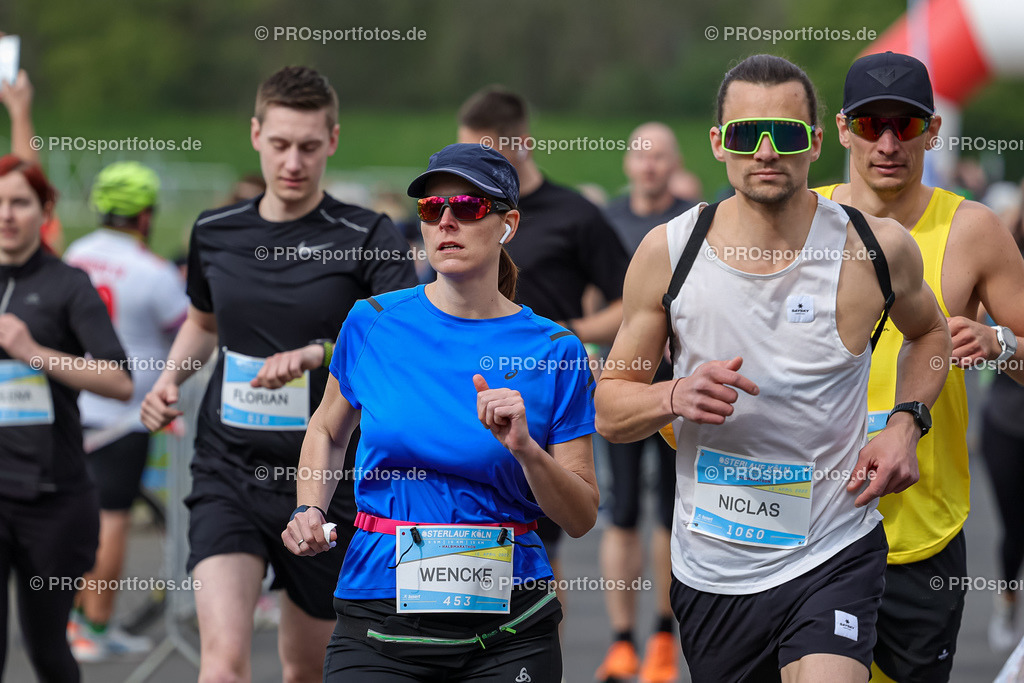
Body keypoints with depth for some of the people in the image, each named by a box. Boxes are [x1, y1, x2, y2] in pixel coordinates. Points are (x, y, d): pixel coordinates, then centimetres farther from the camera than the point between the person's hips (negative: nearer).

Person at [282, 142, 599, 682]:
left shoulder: (554, 351, -1)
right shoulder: (373, 324, 1)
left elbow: (581, 517, -1)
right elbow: (328, 430, 19)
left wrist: (524, 449, -17)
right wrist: (310, 510, 2)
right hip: (377, 618, 0)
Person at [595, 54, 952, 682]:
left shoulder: (878, 247, -5)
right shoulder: (669, 253, -3)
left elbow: (929, 330, 18)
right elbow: (610, 406, 4)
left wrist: (907, 423, 0)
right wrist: (675, 398, -18)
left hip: (833, 561, -2)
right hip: (709, 575, 2)